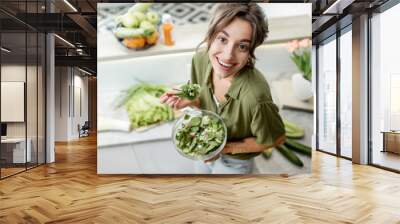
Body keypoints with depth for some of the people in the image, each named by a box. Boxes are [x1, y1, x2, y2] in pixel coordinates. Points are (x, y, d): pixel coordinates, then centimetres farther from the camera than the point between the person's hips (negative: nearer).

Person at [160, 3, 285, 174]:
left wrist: (228, 148, -26)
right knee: (202, 170, 32)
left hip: (235, 162, -4)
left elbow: (275, 138, -21)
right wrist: (190, 101, -23)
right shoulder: (200, 59, -23)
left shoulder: (255, 97, -41)